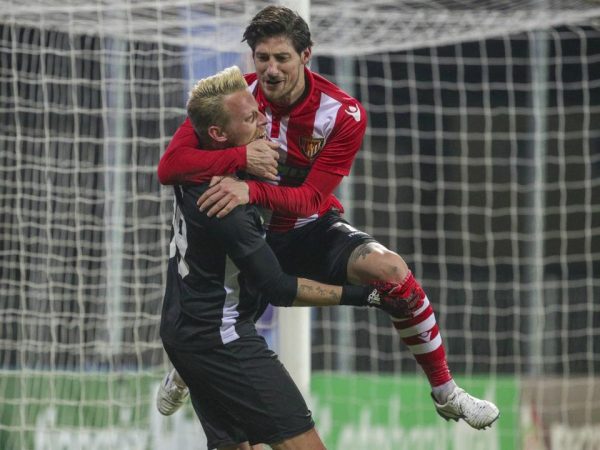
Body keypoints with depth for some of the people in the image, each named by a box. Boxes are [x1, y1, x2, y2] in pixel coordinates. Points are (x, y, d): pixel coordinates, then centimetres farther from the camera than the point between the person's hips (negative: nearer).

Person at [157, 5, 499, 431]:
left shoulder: (343, 114, -19)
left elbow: (309, 199, -25)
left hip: (313, 231, -1)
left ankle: (446, 393, -13)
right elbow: (169, 166, -25)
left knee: (392, 269, -28)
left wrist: (251, 191, -44)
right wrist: (241, 157, -39)